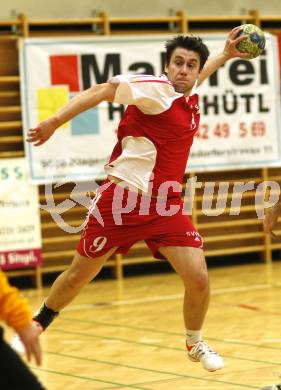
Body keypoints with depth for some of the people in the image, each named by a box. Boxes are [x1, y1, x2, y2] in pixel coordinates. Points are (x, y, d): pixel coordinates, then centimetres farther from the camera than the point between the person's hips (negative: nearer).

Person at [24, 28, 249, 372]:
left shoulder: (191, 99, 7)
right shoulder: (156, 89, -14)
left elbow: (195, 77, 31)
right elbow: (102, 91, -20)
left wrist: (225, 55, 24)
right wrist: (55, 121, -28)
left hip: (165, 205, 5)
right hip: (121, 199, -5)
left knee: (198, 277, -9)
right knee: (78, 277, 7)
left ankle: (195, 344, 17)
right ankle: (36, 325, 34)